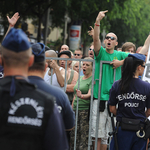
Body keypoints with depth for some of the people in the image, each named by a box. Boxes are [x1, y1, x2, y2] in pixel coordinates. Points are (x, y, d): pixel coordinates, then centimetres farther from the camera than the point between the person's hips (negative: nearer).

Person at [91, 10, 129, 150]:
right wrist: (98, 21, -26)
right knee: (98, 133, 0)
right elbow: (95, 38, -13)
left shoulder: (119, 55, 8)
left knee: (112, 133, 4)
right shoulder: (100, 52, 4)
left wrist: (121, 62, -9)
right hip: (99, 97, -1)